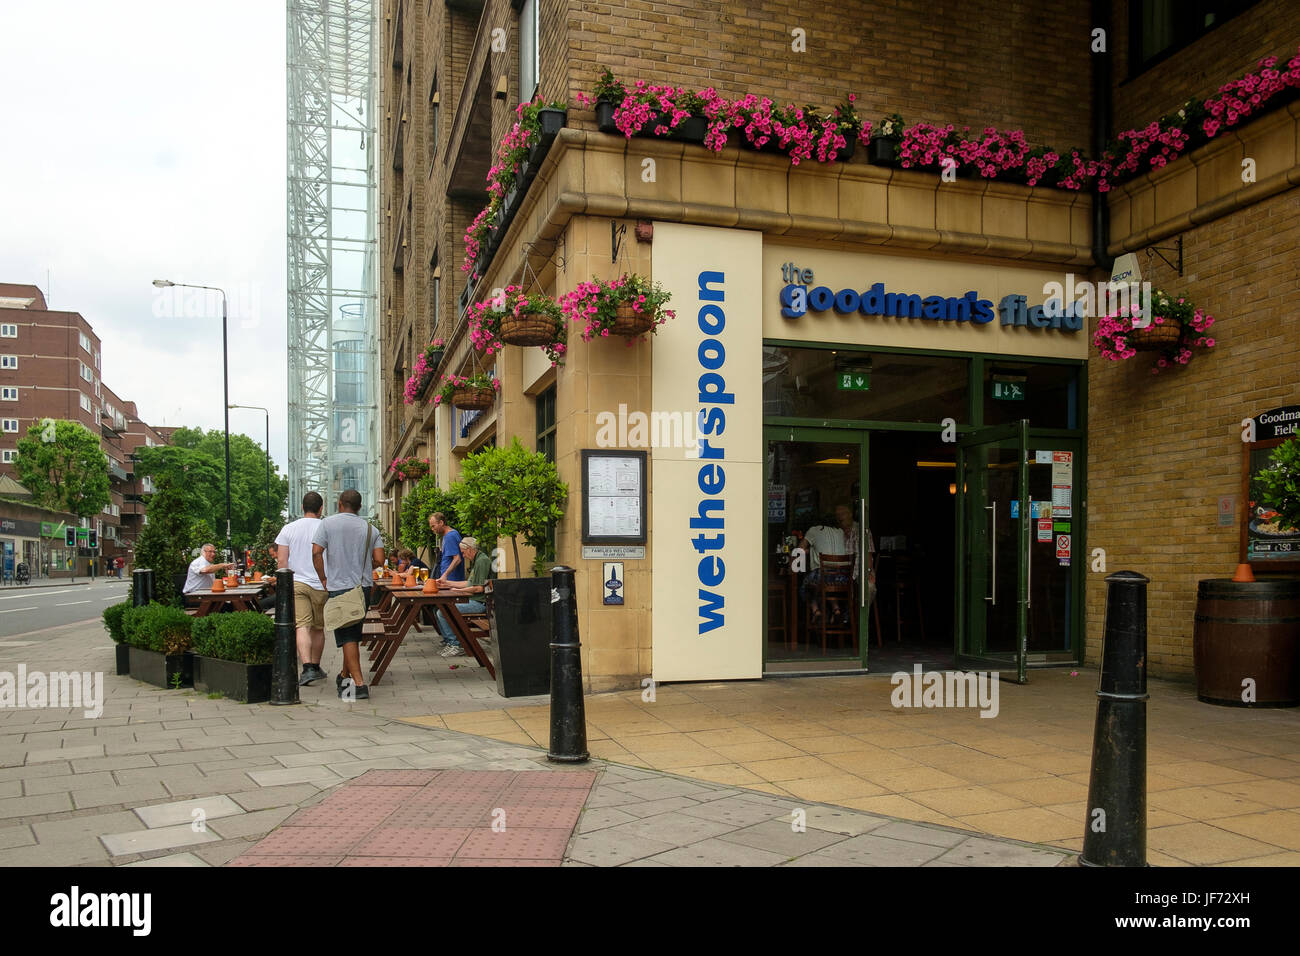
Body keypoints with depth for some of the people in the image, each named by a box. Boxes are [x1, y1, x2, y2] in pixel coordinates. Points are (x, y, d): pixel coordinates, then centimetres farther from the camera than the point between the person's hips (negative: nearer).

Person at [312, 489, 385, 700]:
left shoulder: (328, 523, -1)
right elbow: (379, 560, -2)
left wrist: (324, 580, 0)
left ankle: (358, 684, -10)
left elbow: (316, 552, -10)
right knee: (353, 634, 18)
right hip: (364, 588, 4)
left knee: (347, 637, -4)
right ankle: (345, 676, 32)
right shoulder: (370, 529, 5)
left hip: (339, 588, -4)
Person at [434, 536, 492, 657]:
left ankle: (455, 645, -12)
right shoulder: (475, 560, 19)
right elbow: (469, 583, 25)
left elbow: (479, 588, -21)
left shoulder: (482, 561, -15)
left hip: (479, 603, -11)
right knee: (440, 610, 9)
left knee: (443, 612, -19)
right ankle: (448, 642, 11)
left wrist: (458, 591, -10)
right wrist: (447, 583, 26)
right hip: (473, 600, 11)